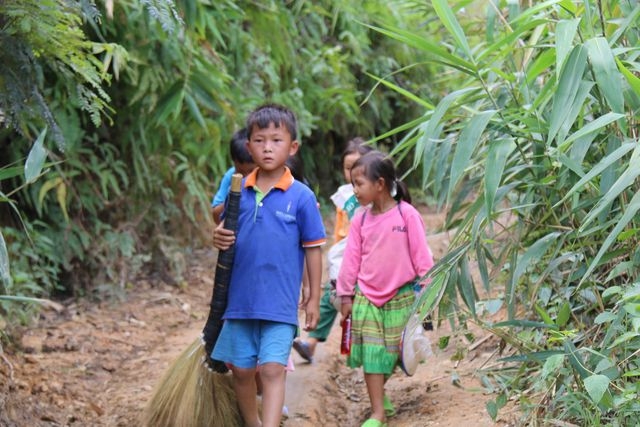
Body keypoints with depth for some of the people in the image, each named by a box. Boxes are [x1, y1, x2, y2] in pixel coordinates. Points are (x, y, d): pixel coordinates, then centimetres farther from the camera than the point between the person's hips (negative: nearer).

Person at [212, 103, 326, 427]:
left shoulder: (301, 196, -7)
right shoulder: (240, 192, 2)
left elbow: (313, 249, -1)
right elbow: (228, 231, 14)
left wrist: (314, 299, 0)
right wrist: (220, 238, -11)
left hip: (280, 303, -4)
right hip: (240, 299, 4)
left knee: (272, 369, -11)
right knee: (241, 370, 14)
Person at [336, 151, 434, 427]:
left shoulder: (406, 214, -10)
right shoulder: (360, 219, -1)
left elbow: (421, 255, -6)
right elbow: (351, 258, 4)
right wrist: (346, 295, 6)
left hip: (401, 296, -2)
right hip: (367, 297, 2)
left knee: (394, 353, 8)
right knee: (371, 353, -3)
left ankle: (378, 390, 31)